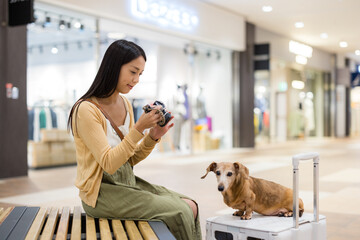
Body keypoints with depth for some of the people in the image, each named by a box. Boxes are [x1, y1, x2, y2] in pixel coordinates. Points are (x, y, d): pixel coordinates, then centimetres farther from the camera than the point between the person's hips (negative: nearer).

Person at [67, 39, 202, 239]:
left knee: (191, 206, -7)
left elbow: (130, 160, 10)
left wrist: (153, 137, -7)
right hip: (100, 193, -7)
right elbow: (109, 164, -21)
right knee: (178, 212, -18)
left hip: (128, 182, 7)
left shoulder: (125, 104, 8)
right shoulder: (86, 110, -16)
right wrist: (139, 128, -26)